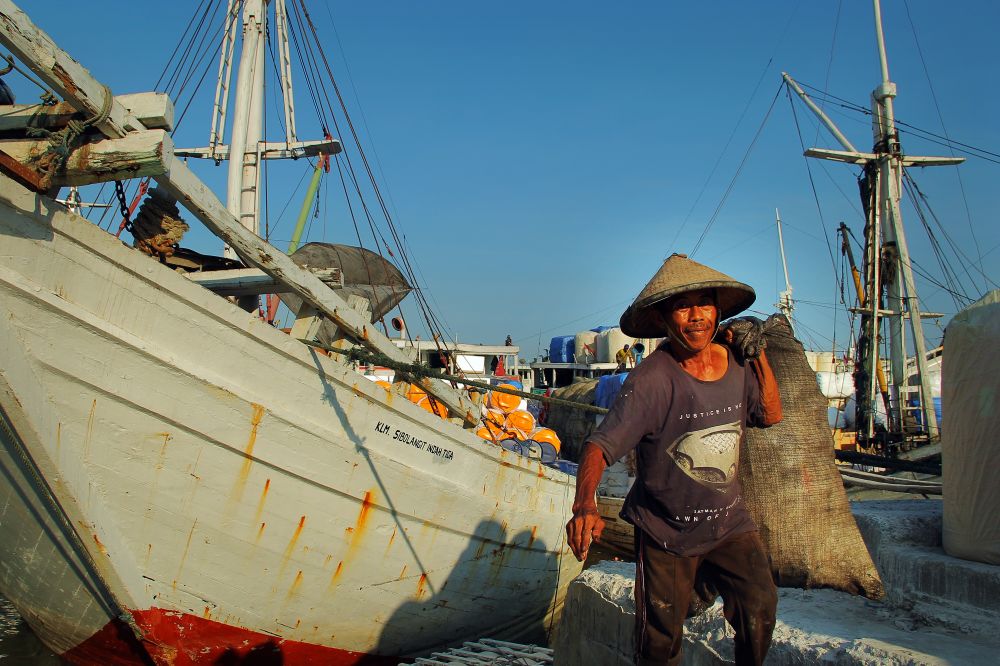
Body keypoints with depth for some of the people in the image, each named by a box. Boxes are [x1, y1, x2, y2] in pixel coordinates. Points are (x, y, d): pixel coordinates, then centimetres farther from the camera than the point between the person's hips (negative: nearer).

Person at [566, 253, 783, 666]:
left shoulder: (735, 362, -6)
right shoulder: (651, 379, -25)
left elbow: (771, 415, 11)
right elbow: (599, 446, -31)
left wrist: (758, 355, -2)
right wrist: (584, 504, -49)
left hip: (729, 521, 4)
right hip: (665, 532, -4)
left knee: (760, 608, -15)